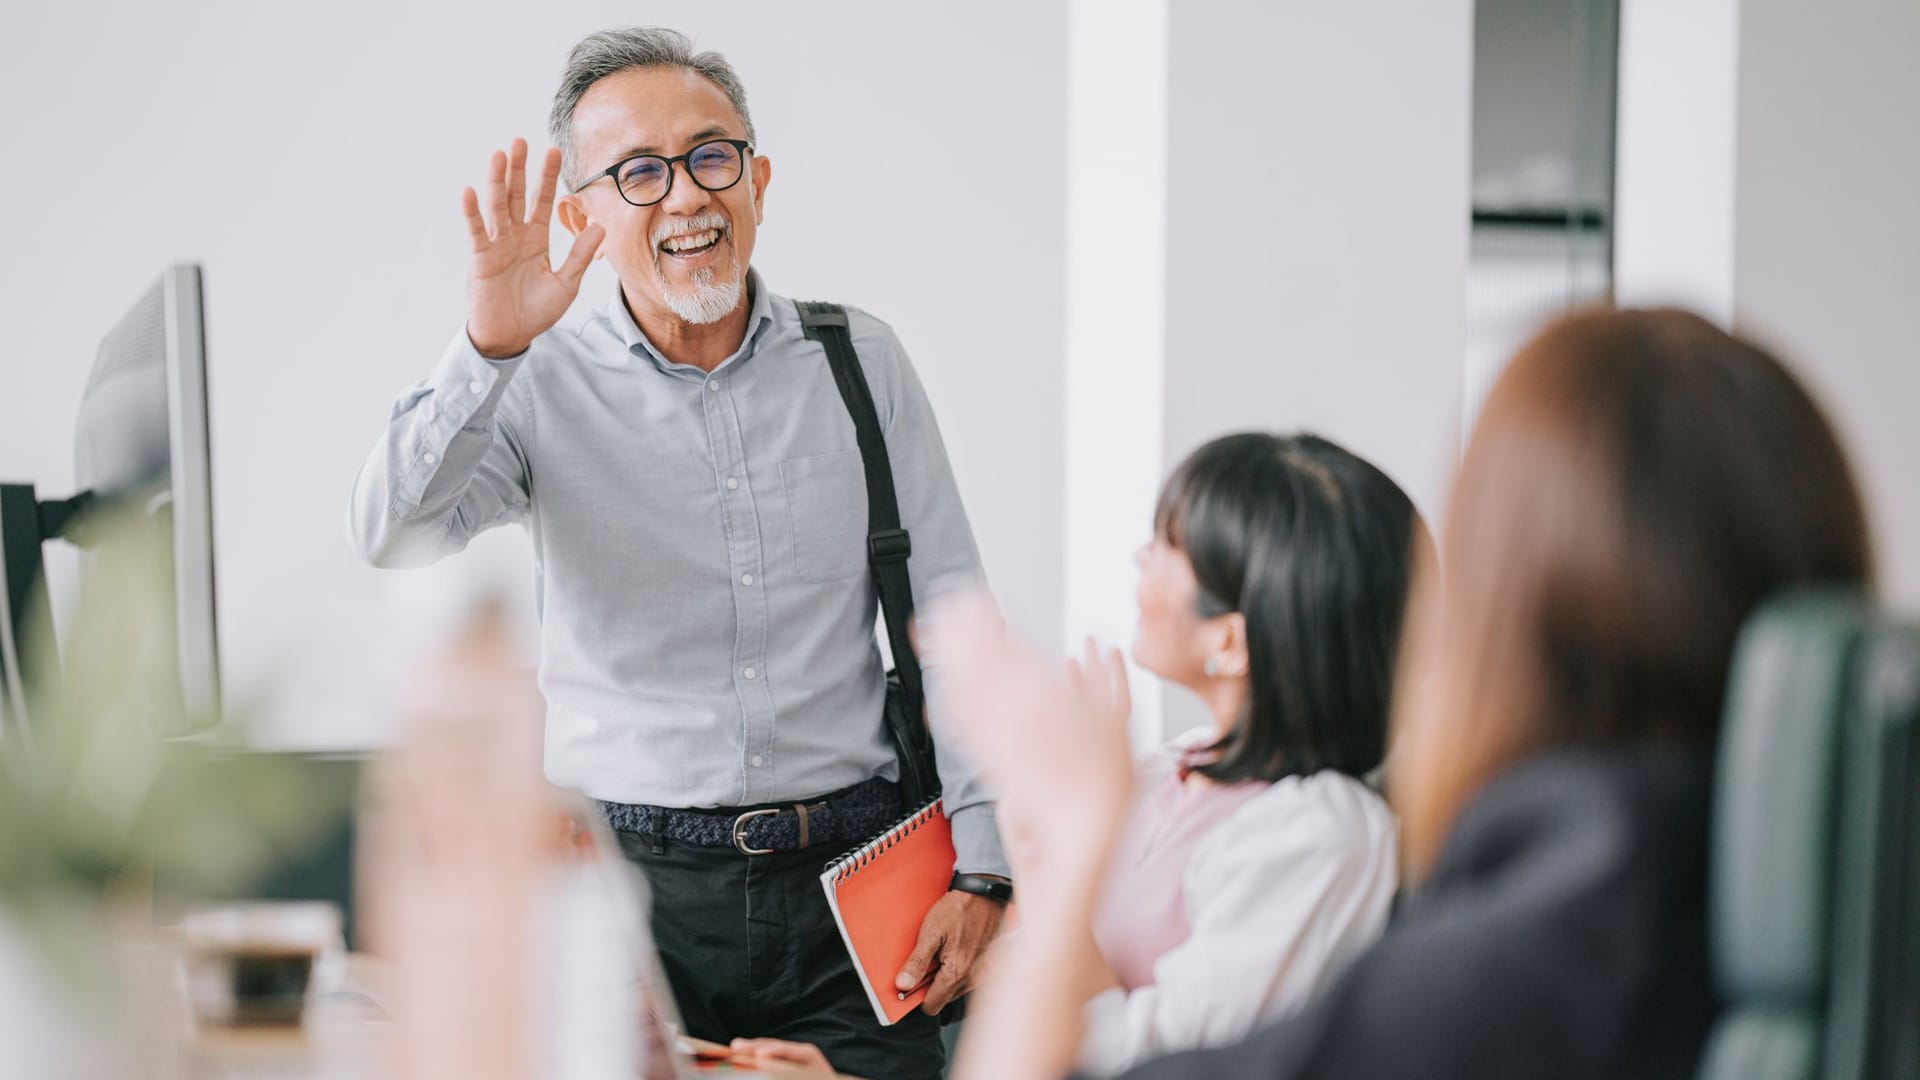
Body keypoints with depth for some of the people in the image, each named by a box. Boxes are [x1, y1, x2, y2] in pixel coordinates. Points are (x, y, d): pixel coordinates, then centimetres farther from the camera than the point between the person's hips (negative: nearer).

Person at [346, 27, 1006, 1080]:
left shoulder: (859, 362, 6)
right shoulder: (544, 387, 0)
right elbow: (391, 535, -16)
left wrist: (979, 868, 0)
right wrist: (489, 349, -29)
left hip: (844, 876, 2)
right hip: (632, 877, -1)